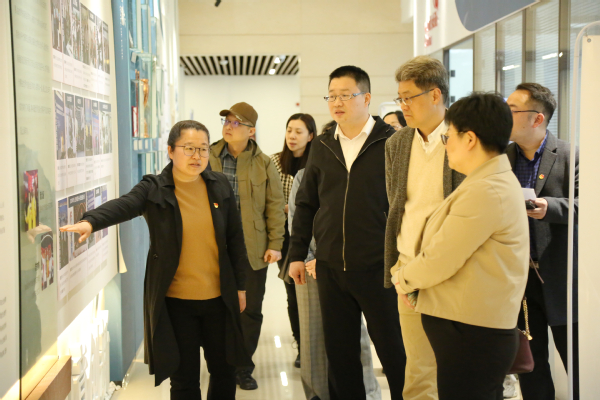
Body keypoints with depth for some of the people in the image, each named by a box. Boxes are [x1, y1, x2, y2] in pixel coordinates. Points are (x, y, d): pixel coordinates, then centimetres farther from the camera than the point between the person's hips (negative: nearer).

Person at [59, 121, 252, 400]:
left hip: (218, 297, 3)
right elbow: (123, 206, -27)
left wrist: (240, 285, 7)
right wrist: (89, 222, -48)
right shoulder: (154, 189, -7)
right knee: (184, 378, 8)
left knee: (224, 369, 15)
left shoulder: (220, 186, 3)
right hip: (175, 301, -3)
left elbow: (235, 238, 7)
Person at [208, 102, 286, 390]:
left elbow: (275, 205, 3)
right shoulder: (208, 158, 3)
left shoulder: (263, 163, 2)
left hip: (253, 251, 0)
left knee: (251, 310, 7)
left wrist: (275, 244, -2)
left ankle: (243, 368, 22)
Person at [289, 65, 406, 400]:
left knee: (394, 350, 5)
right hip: (331, 268, 5)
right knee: (340, 352, 13)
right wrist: (297, 254, 11)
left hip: (379, 268, -4)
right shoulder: (322, 146, 10)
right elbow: (306, 204, 15)